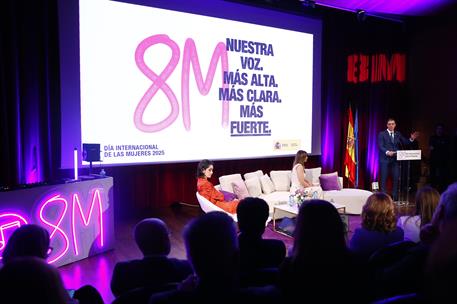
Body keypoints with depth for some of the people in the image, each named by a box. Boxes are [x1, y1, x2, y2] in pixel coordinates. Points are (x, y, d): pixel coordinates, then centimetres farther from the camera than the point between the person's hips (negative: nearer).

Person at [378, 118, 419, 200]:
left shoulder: (398, 134, 14)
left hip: (395, 159, 4)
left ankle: (395, 197, 12)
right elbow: (380, 146, -10)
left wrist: (411, 139, -8)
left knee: (396, 178, 3)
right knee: (384, 179, 0)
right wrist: (387, 152, -26)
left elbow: (405, 143, 10)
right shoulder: (382, 134, 1)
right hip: (385, 159, -4)